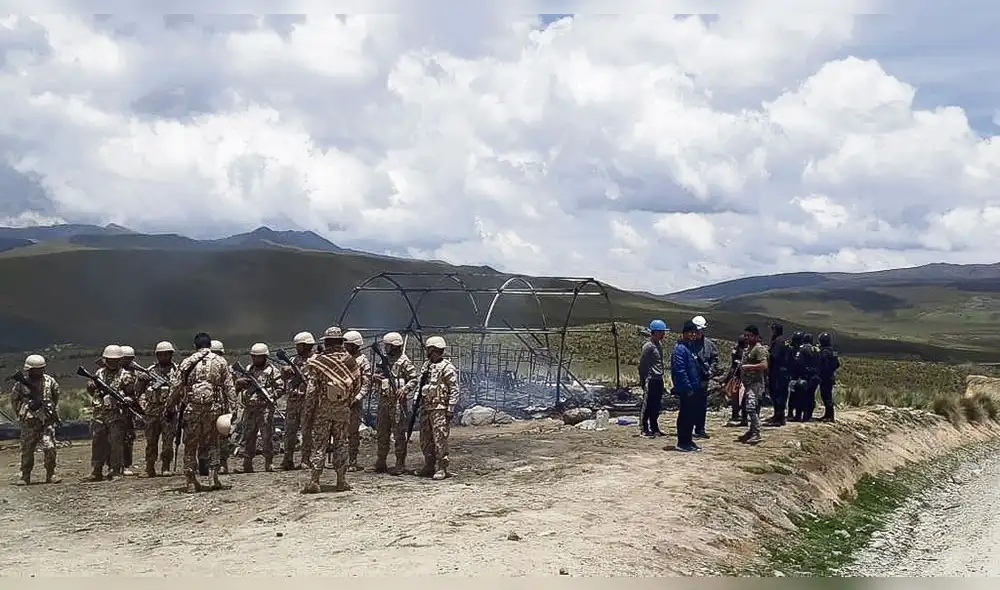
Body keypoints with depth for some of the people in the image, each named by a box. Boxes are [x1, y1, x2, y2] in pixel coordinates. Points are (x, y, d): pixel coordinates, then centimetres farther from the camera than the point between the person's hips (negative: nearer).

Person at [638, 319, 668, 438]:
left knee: (657, 406, 13)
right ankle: (644, 430, 3)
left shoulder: (659, 344, 14)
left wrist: (661, 376, 16)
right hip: (651, 380, -9)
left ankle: (654, 428, 22)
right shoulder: (648, 346, -13)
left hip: (658, 379, 9)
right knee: (648, 405, -3)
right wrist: (644, 381, -14)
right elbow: (642, 364, -13)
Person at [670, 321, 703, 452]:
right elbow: (680, 371, -20)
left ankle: (688, 440, 21)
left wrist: (698, 385, 16)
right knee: (684, 416, -4)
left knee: (692, 416, 13)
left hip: (693, 390, 9)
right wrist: (688, 388, -21)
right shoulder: (680, 349, -14)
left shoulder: (691, 348, 16)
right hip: (685, 391, -9)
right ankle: (682, 442, 2)